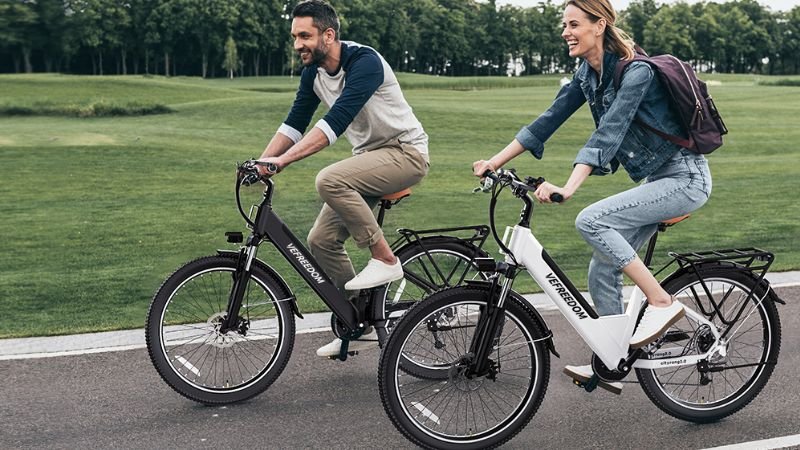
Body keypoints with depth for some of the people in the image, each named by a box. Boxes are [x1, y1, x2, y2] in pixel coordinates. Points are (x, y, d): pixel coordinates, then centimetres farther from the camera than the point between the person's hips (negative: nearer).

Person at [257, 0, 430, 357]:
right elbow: (295, 123, 5)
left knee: (329, 179, -33)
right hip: (369, 155, 8)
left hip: (405, 153, -8)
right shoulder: (313, 72, 1)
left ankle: (384, 260, -16)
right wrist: (261, 161, -8)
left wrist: (283, 160, -39)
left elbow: (335, 122, -34)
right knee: (321, 240, 0)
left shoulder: (364, 62, -24)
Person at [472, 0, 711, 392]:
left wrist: (568, 189, -43)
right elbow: (549, 119, 5)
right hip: (657, 180, 9)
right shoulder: (588, 73, 4)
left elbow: (608, 133, -33)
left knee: (591, 220, -25)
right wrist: (494, 162, 0)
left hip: (684, 179, -8)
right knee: (603, 268, 4)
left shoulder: (636, 72, -21)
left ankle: (661, 302, -14)